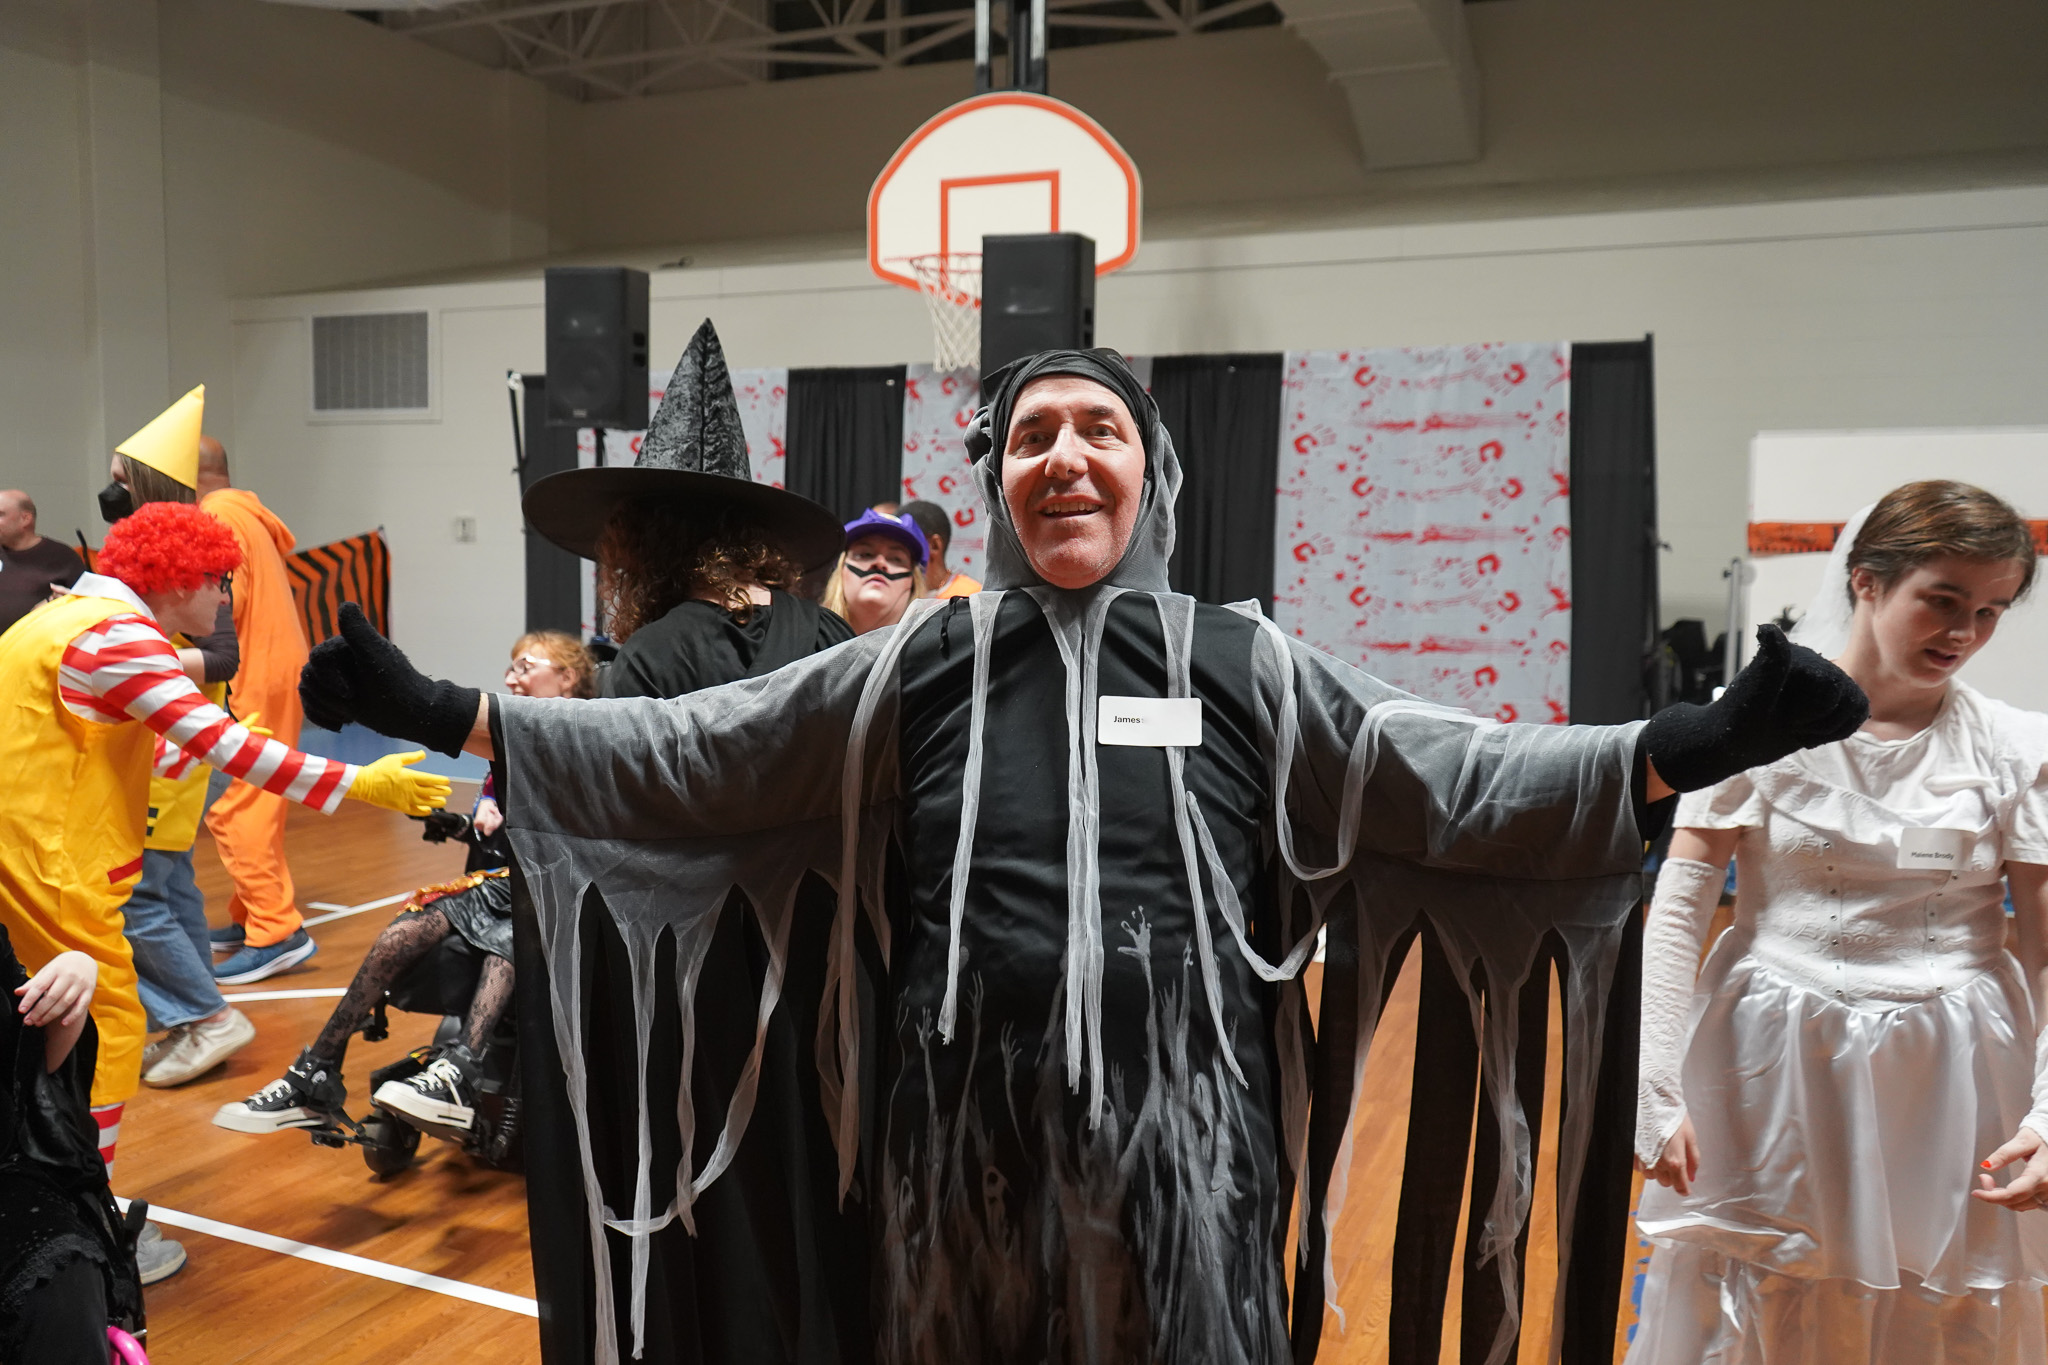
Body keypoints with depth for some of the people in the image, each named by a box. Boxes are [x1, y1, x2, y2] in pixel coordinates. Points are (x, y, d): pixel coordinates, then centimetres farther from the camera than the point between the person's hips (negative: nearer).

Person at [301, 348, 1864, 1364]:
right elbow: (685, 752, 2)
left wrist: (1694, 743, -16)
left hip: (1176, 1152, 0)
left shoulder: (1244, 667, 0)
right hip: (966, 1152, 1)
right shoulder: (909, 671, 1)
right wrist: (449, 712, -3)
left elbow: (1448, 781, -5)